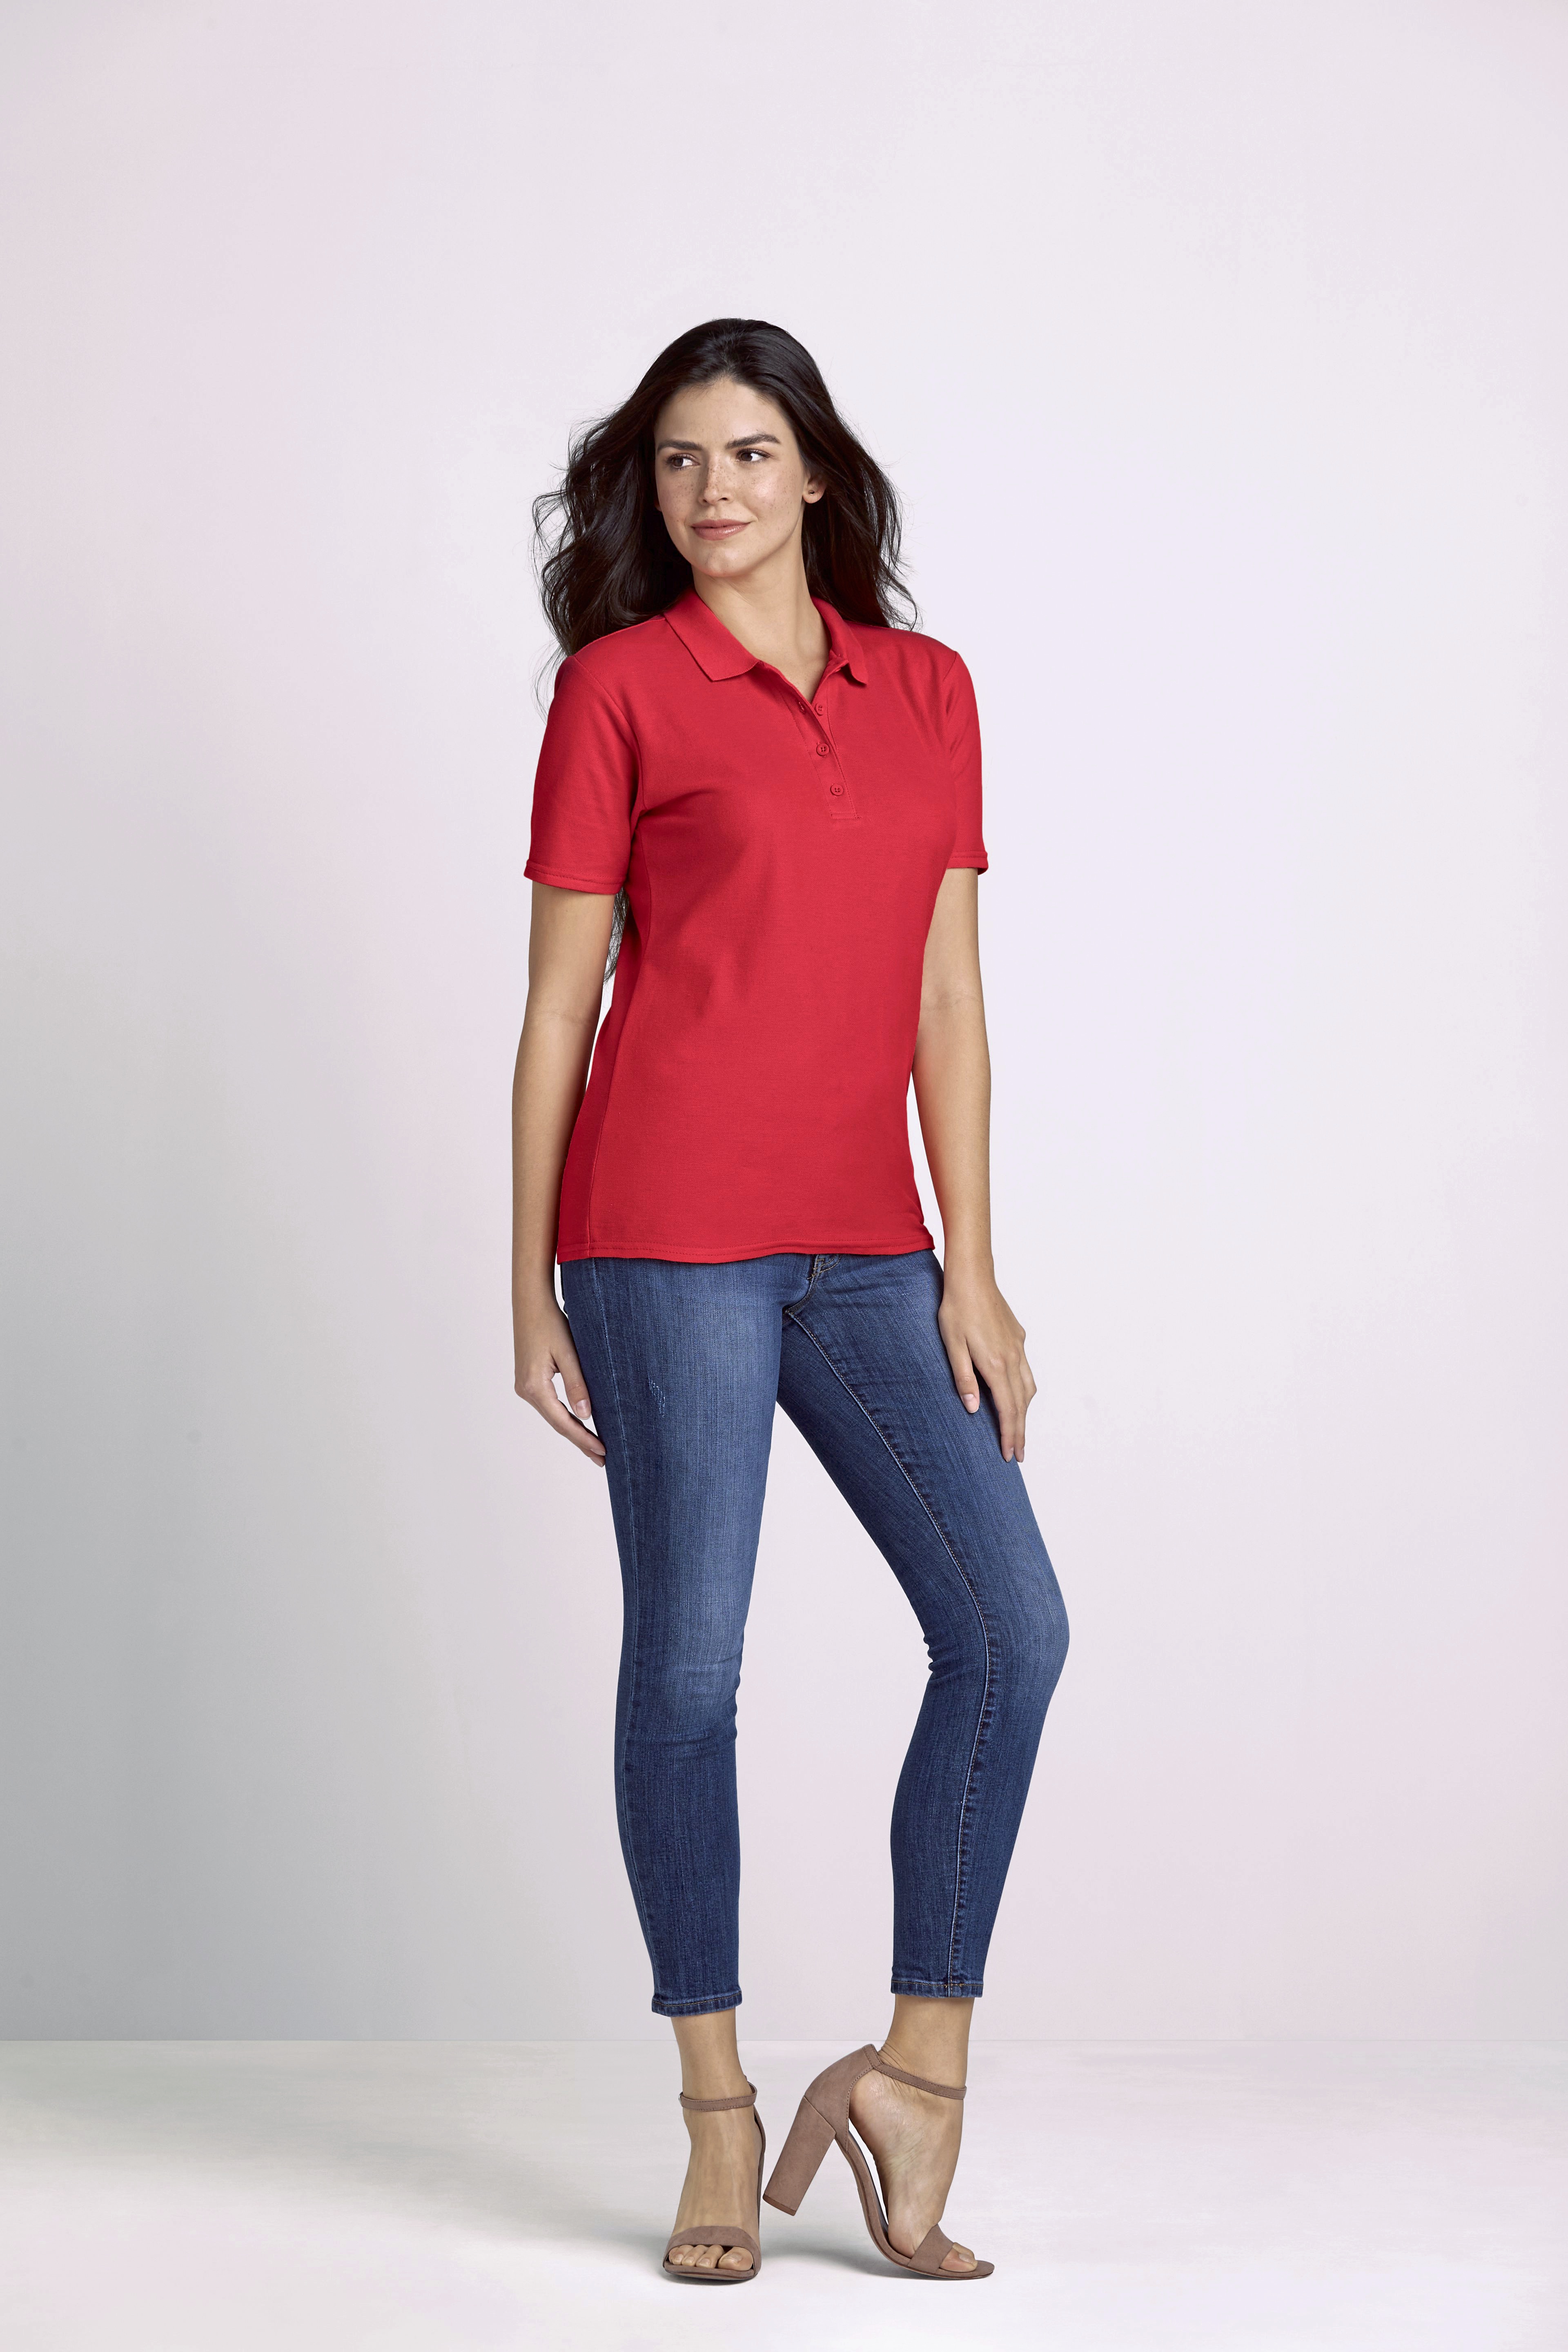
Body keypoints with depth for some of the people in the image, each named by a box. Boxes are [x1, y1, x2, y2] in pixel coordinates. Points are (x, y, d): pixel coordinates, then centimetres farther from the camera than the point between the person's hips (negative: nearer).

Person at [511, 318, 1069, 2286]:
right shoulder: (620, 688, 1)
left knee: (1011, 1624, -4)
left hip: (861, 1251, 4)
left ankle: (917, 2069, 9)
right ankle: (721, 2123, 13)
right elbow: (557, 1002, 1)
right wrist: (531, 1293, -1)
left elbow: (945, 994, 10)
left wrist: (970, 1268, 4)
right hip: (671, 1223, -4)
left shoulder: (930, 689, 12)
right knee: (688, 1660, 1)